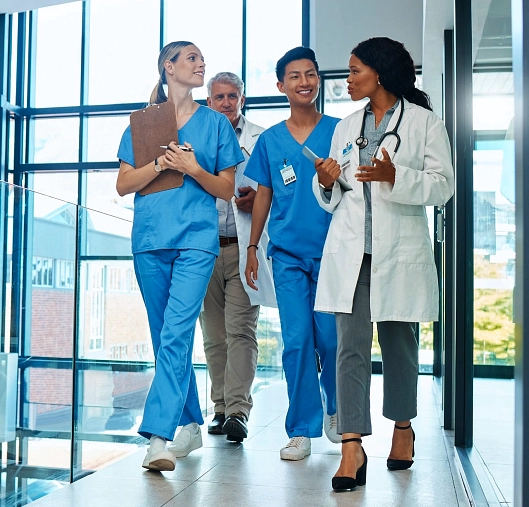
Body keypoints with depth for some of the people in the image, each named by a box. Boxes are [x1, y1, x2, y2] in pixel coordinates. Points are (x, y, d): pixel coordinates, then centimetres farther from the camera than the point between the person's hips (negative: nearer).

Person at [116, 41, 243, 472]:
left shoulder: (215, 123, 10)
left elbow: (227, 190, 8)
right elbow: (124, 185, 7)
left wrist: (194, 169, -9)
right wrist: (161, 164, -8)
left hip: (196, 240, -2)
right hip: (150, 240, 3)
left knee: (176, 332, -16)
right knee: (167, 336, 9)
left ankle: (159, 436, -17)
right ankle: (191, 425, 23)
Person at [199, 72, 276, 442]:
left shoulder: (262, 139, 9)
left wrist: (258, 200, -12)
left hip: (244, 248, -3)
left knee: (241, 330, -10)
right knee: (214, 334, 7)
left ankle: (238, 411, -9)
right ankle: (221, 408, 16)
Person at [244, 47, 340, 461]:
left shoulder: (339, 131, 5)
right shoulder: (270, 140, 11)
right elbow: (263, 196, 14)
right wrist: (252, 248, 11)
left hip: (331, 251, -1)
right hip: (287, 253, 1)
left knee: (330, 338, 0)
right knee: (297, 341, -1)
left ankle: (334, 409, 28)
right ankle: (303, 430, 10)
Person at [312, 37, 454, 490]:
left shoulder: (425, 122, 4)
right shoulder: (346, 127, 18)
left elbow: (443, 185, -4)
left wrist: (394, 176, -19)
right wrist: (327, 182, -3)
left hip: (400, 250, -3)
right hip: (350, 249, 3)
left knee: (398, 342, 8)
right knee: (351, 345, -7)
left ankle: (403, 426, 30)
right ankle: (353, 447, -7)